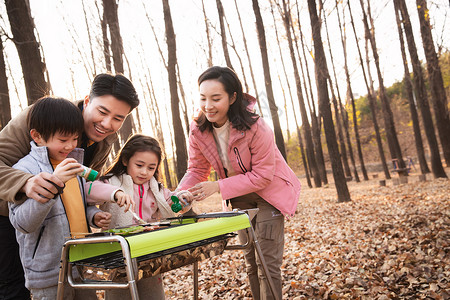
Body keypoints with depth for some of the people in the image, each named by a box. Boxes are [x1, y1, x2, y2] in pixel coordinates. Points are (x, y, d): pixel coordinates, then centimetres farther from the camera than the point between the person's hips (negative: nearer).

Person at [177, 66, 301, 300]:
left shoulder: (255, 128, -31)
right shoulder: (198, 129, -15)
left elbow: (262, 175, -27)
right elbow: (196, 169, -8)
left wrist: (218, 187, -34)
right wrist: (181, 193, -28)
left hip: (269, 191, -5)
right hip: (240, 196, 6)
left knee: (267, 262, -7)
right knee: (250, 260, 17)